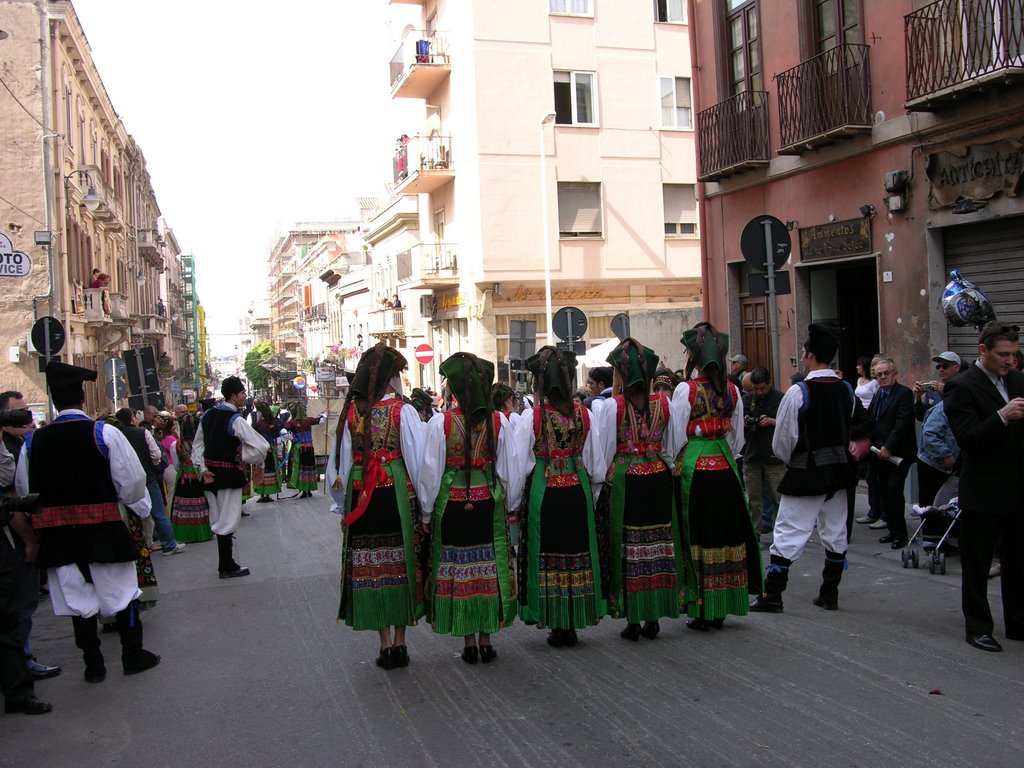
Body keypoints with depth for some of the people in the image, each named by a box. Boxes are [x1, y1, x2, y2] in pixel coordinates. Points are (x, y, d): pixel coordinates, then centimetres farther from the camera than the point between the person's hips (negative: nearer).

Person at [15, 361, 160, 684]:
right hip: (102, 528, -3)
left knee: (77, 597, 13)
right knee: (122, 592, 12)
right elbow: (132, 480, -11)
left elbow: (24, 489, 5)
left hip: (57, 532, 3)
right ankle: (133, 655, 21)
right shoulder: (104, 433, -12)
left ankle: (93, 664, 21)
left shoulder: (33, 441, -1)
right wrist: (139, 504, 8)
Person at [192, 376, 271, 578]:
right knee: (228, 520, 2)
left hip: (211, 474, 8)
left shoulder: (207, 415, 6)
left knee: (218, 520, 17)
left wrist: (203, 468, 6)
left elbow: (197, 445, 12)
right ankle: (227, 567, 10)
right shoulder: (235, 420, -18)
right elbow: (261, 447, -21)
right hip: (229, 474, -8)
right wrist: (242, 459, -6)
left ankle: (225, 564, 27)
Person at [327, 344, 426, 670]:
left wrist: (344, 502, 15)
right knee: (401, 562, 9)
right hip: (397, 494, -2)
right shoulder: (403, 411, -8)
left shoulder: (351, 411, 1)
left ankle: (385, 644, 12)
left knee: (371, 565, 8)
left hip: (360, 497, 2)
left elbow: (339, 463, 5)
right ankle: (400, 642, 13)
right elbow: (418, 460, -8)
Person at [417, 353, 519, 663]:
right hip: (489, 503, 2)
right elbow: (509, 471, 3)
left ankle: (469, 642, 14)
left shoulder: (441, 423, -10)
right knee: (488, 567, 10)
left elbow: (430, 472, -5)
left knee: (458, 567, 7)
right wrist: (509, 507, 16)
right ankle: (486, 639, 17)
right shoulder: (498, 422, -4)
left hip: (452, 504, -2)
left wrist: (426, 513, 7)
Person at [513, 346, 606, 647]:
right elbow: (596, 466, 5)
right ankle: (572, 624, 19)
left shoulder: (530, 417, -11)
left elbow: (519, 467, -8)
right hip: (578, 491, 3)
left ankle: (557, 626, 11)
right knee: (576, 552, 12)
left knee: (547, 556, 6)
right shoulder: (584, 414, -1)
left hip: (543, 493, -3)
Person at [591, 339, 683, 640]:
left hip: (622, 481, -3)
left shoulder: (608, 406, -10)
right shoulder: (664, 403, 1)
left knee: (626, 547, 5)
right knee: (657, 544, 10)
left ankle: (632, 620, 9)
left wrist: (599, 481, 5)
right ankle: (654, 618, 17)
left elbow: (601, 453, -6)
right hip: (658, 479, 3)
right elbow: (671, 449, 9)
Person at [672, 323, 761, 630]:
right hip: (725, 468, 4)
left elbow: (677, 438, -8)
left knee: (698, 536, 3)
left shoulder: (686, 389, -10)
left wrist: (674, 467, 6)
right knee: (725, 534, 11)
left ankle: (702, 612, 6)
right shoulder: (732, 391, 4)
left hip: (694, 468, -4)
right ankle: (721, 610, 19)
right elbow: (738, 438, 11)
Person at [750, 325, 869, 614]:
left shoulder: (798, 392, -16)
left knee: (789, 533, -2)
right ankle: (829, 594, 20)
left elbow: (782, 439, -10)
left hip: (805, 471, -6)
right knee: (835, 533, 13)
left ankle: (772, 595, 1)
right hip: (839, 470, 6)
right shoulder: (847, 390, 3)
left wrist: (789, 459, 9)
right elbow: (862, 425, 15)